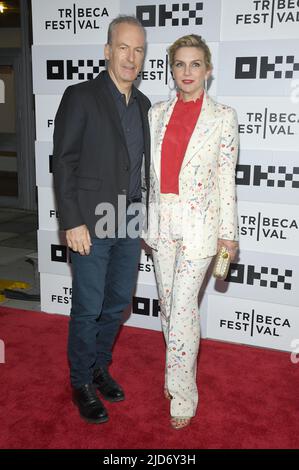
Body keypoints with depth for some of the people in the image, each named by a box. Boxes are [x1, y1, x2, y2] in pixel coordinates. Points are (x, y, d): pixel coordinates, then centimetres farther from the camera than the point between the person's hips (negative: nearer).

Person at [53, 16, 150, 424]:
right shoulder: (80, 97, -7)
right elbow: (63, 163, -10)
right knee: (88, 309, 4)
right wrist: (72, 223, -15)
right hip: (91, 224, -6)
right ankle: (82, 383, 25)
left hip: (130, 224, 6)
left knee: (117, 303, 15)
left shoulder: (143, 104, 11)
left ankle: (100, 367, 36)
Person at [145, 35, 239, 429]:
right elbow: (149, 170, 10)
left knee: (183, 306, -6)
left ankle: (183, 394, 10)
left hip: (199, 222, -4)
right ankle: (179, 371, 33)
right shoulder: (157, 114, 8)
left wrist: (228, 233, -4)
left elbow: (227, 178, -3)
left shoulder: (223, 117, -2)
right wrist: (143, 220, 10)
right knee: (168, 303, 13)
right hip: (161, 219, 5)